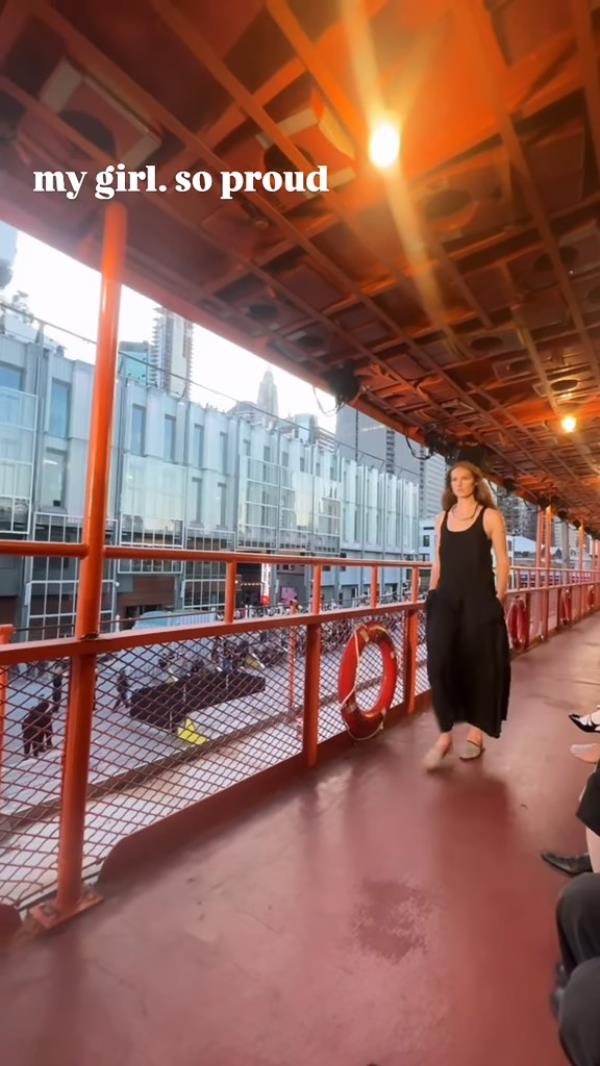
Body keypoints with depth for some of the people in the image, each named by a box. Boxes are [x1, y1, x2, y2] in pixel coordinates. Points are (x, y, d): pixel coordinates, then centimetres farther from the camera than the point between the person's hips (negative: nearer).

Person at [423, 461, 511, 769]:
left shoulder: (490, 516, 0)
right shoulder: (443, 518, 12)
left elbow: (502, 561, -2)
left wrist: (499, 599, -7)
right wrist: (432, 593, 12)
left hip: (479, 600, -3)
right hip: (446, 599, 3)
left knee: (479, 665, 6)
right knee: (438, 663, -6)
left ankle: (475, 733, 24)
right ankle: (444, 735, 6)